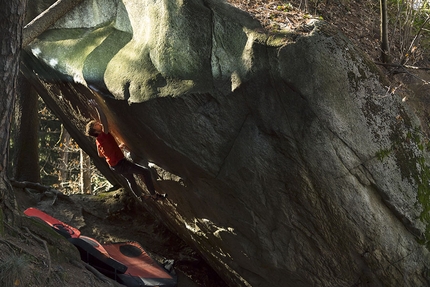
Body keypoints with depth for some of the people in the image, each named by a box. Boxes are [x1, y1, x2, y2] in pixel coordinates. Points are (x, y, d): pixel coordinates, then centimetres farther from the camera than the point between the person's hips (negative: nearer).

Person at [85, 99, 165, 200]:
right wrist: (97, 108, -43)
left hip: (113, 165, 10)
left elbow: (100, 154, 20)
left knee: (130, 179, 29)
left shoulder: (98, 141, 4)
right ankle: (154, 195, 1)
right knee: (146, 172, -5)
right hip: (120, 163, -10)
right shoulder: (104, 135, -24)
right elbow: (104, 122, -42)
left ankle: (139, 197, 45)